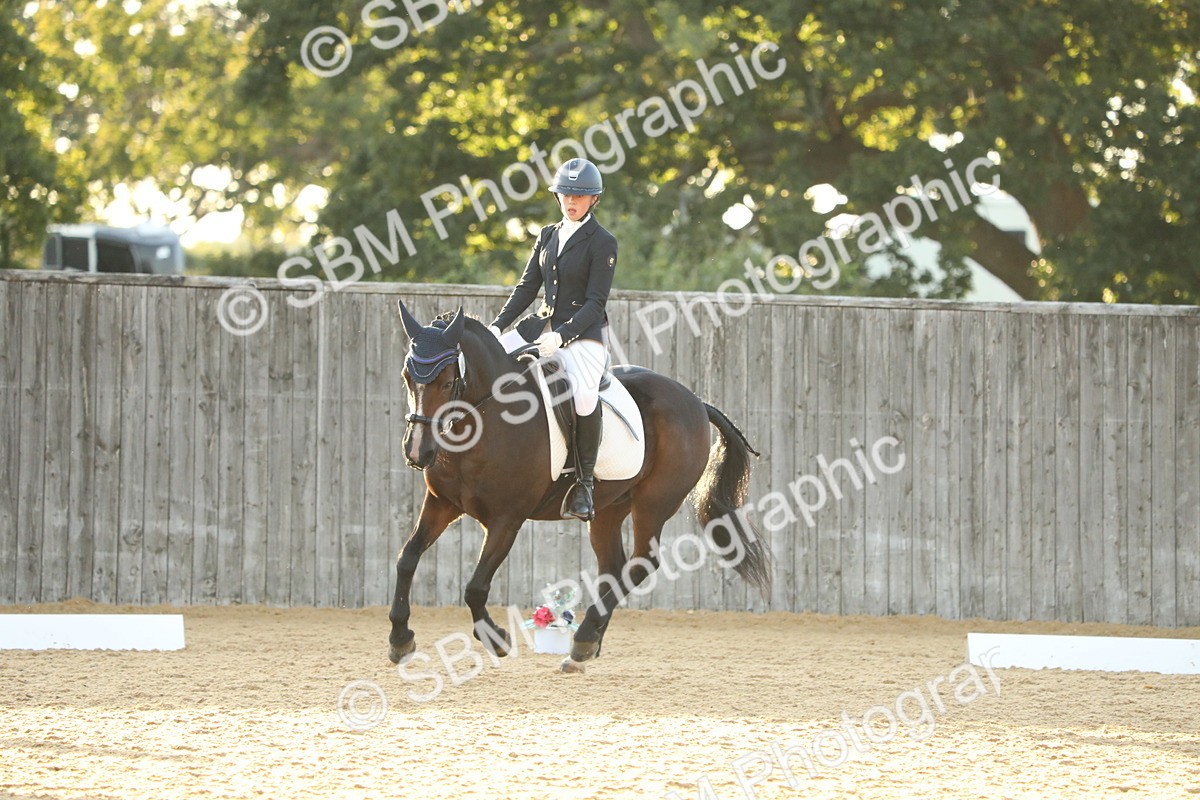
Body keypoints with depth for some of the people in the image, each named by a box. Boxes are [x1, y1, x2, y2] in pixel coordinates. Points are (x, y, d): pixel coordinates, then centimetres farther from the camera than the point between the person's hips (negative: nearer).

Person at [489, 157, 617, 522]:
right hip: (543, 324, 7)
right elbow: (527, 287, 13)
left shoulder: (603, 243, -7)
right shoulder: (547, 236, 12)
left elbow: (595, 301, -13)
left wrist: (561, 336, -24)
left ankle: (584, 482, -20)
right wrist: (498, 325, 0)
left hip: (584, 332, -7)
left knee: (584, 395, -34)